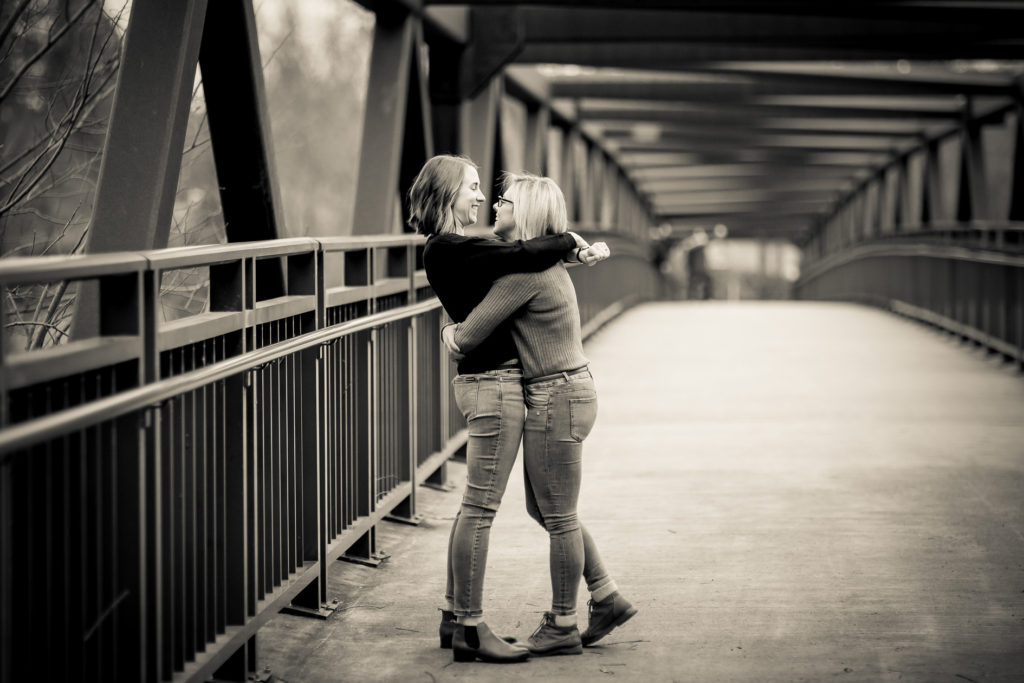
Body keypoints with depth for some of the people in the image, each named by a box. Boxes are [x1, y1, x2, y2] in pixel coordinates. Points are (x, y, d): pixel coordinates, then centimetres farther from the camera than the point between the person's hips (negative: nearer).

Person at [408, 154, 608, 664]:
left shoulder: (455, 249, 16)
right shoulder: (448, 251, -15)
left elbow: (519, 255, 21)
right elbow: (523, 256, -22)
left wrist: (574, 250, 6)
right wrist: (570, 241, -5)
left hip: (489, 381, 10)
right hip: (494, 383, -10)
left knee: (475, 506, 15)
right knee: (480, 507, -6)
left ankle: (455, 617, 22)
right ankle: (469, 629, -2)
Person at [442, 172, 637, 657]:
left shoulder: (524, 270, -19)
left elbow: (469, 337, -18)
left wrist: (450, 334, 4)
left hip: (557, 398, -10)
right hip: (567, 391, 10)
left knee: (558, 517, 1)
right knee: (542, 508, 18)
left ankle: (562, 627, 12)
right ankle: (608, 599, 24)